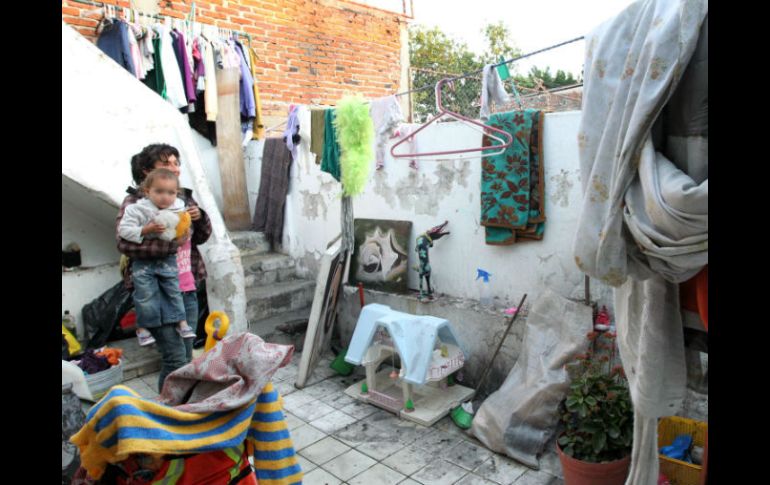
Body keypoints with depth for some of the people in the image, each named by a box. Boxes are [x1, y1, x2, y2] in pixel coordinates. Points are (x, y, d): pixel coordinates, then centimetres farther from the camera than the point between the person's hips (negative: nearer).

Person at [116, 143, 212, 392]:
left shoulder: (184, 197, 9)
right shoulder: (135, 202, -7)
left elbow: (201, 237, 16)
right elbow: (125, 242, -21)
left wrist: (200, 217, -4)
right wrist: (172, 241, -23)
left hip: (186, 286, 6)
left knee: (187, 357, 13)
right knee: (175, 357, -6)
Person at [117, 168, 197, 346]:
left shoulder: (179, 209, -4)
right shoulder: (137, 209, -16)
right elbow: (123, 230, -18)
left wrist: (184, 237, -11)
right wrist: (146, 230, -28)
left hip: (168, 259, 3)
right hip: (144, 260, -3)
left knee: (174, 291, 12)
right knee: (145, 295, 1)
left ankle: (181, 321, 25)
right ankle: (142, 327, 18)